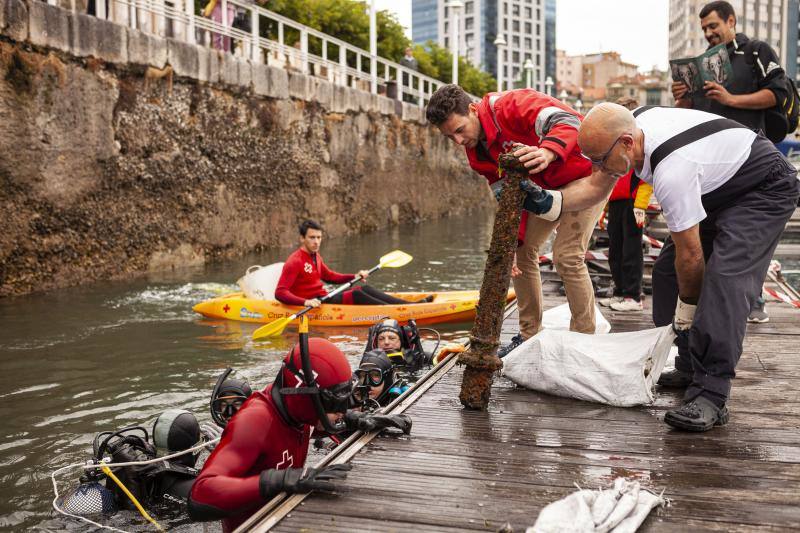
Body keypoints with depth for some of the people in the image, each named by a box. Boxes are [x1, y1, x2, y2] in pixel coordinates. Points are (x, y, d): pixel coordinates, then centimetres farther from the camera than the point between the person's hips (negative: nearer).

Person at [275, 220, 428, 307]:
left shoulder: (315, 256, 12)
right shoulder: (295, 261, -16)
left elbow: (329, 276, 27)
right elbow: (280, 293, -23)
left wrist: (355, 276, 14)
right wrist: (306, 302, -36)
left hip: (323, 298, 9)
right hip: (312, 304, -9)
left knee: (365, 289, -3)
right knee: (356, 294, -22)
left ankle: (410, 304, -9)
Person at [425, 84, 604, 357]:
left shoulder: (513, 105, -28)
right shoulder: (477, 152, -3)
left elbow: (568, 120, -41)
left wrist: (547, 152, -61)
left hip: (587, 173, -8)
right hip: (549, 185, 8)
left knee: (567, 256, -17)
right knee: (523, 250, 5)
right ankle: (529, 335, 18)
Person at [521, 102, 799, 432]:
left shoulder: (671, 171, -38)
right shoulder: (632, 125, -13)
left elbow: (690, 253, -28)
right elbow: (596, 187, 1)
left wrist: (687, 307, -14)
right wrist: (548, 202, -15)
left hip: (767, 190, -10)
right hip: (720, 187, 10)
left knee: (725, 277, -27)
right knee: (668, 269, 4)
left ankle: (710, 395, -26)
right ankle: (691, 369, 13)